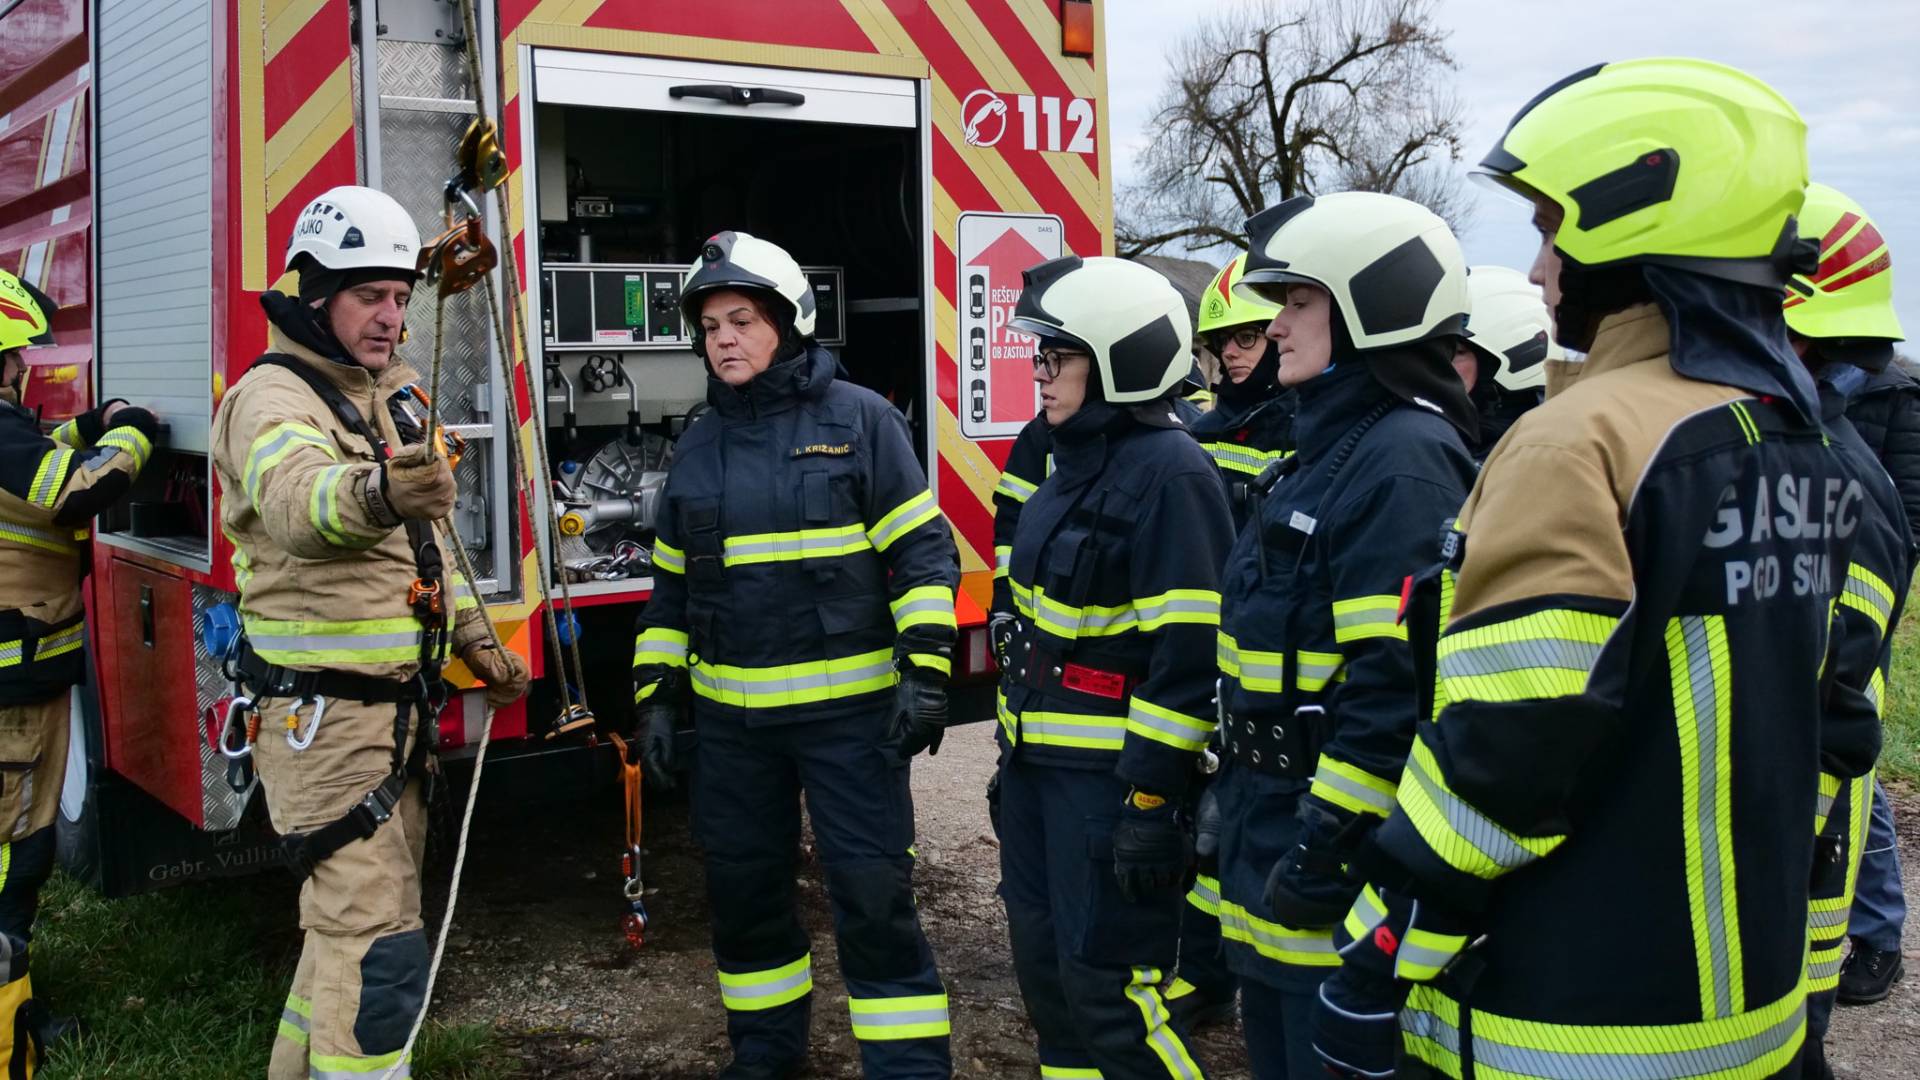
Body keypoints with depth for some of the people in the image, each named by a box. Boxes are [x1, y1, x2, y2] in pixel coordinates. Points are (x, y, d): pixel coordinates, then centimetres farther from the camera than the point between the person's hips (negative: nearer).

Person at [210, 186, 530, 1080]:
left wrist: (474, 638, 19)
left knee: (358, 915, 20)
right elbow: (299, 500, -40)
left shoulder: (391, 396, 13)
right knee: (378, 949, -12)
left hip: (400, 702, 9)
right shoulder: (273, 396, -15)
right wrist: (372, 495, -61)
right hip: (322, 711, -9)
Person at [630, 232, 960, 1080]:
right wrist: (658, 695, 10)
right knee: (743, 887, 14)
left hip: (848, 708, -5)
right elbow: (671, 586, 16)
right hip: (731, 716, 5)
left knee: (872, 893, -4)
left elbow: (922, 551, -7)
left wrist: (924, 669, -15)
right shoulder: (697, 446, 10)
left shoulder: (858, 419, -5)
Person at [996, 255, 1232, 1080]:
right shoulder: (1075, 461, 13)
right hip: (1041, 760, 9)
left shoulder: (1169, 471, -16)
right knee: (1043, 961, 16)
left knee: (1106, 980, -3)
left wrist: (1151, 798, -21)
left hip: (1110, 771, -9)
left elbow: (1188, 651, -20)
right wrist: (1011, 750, 21)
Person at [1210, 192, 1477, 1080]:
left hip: (1339, 865, -10)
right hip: (1271, 834, 10)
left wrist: (1324, 850, -23)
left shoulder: (1406, 460, -19)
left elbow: (1397, 687, -25)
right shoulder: (1329, 448, 13)